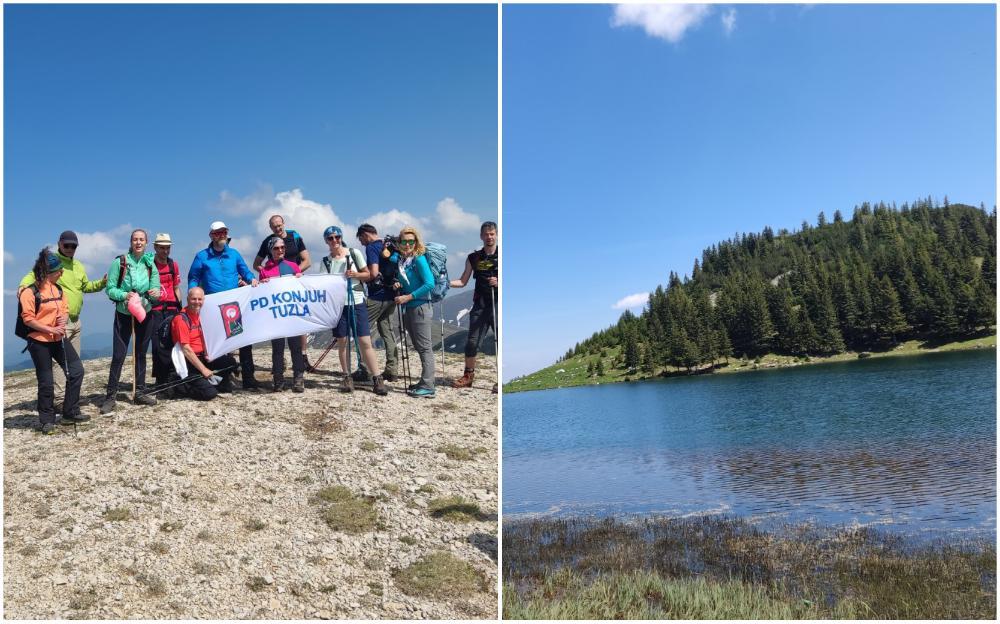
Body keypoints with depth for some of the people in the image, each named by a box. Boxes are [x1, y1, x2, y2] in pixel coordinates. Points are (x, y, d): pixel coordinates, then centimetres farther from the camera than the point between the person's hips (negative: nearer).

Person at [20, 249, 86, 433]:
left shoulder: (58, 289, 7)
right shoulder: (30, 291, -13)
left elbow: (65, 309, 13)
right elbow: (28, 319, -15)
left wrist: (63, 319, -9)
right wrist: (50, 329, -20)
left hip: (59, 339, 6)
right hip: (39, 342, -6)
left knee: (76, 370, 1)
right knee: (46, 381, 1)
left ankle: (70, 413, 14)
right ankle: (47, 420, 16)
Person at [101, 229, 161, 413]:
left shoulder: (151, 264, 2)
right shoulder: (119, 262, -6)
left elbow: (155, 290, -1)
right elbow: (110, 289, -6)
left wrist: (155, 294, -23)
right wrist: (124, 295, -23)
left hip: (145, 314, 3)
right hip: (124, 314, -3)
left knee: (141, 354, 12)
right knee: (118, 355, -5)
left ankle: (139, 393, 21)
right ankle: (110, 396, 3)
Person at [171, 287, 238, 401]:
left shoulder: (201, 315, 9)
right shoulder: (181, 318, -15)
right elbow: (186, 349, -19)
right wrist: (203, 369, -20)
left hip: (202, 357, 8)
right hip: (188, 362, -8)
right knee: (209, 393, -19)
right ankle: (183, 386, 4)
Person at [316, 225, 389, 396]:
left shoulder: (354, 253, 1)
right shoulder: (326, 261, 6)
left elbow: (367, 274, 4)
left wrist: (355, 275, -14)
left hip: (357, 302, -2)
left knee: (365, 341, -6)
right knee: (342, 342, 4)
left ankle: (377, 379, -3)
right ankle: (347, 377, 16)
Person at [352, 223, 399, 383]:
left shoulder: (371, 248, -10)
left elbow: (373, 273, -20)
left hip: (376, 297, -8)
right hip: (390, 296, 8)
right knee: (388, 332, 11)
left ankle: (365, 370, -3)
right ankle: (391, 371, 10)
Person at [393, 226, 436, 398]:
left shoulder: (419, 259, -12)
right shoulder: (401, 260, 9)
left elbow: (429, 284, -20)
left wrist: (407, 297, -18)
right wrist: (399, 285, 1)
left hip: (420, 307, -8)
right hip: (408, 308, 8)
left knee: (425, 348, -4)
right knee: (417, 347, 14)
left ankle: (427, 387, 0)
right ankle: (424, 382, 23)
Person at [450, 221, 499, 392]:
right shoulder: (473, 258, 10)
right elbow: (463, 282, 12)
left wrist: (499, 282, -19)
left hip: (499, 305, -3)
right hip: (480, 305, 3)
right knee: (472, 342, 2)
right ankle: (468, 375, 18)